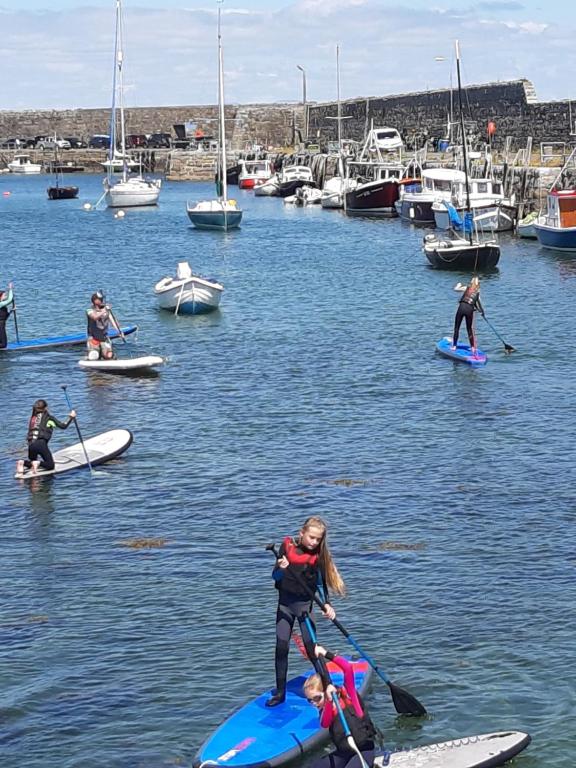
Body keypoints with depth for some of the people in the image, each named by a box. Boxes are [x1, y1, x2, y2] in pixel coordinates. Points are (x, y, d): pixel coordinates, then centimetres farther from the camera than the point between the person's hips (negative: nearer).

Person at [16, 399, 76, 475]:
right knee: (50, 465, 6)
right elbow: (63, 426, 5)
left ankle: (23, 463, -7)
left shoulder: (33, 418, 17)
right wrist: (71, 418, 14)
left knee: (32, 462, 25)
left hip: (31, 444, 5)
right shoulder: (49, 418, 4)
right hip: (41, 443, -5)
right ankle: (38, 463, -21)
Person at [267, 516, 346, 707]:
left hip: (305, 605, -1)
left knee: (311, 648, -4)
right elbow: (275, 577, -7)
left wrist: (327, 605, -14)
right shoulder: (287, 546, -7)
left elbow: (321, 583, 0)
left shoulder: (318, 555, -6)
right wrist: (282, 569, -29)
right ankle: (280, 692, 8)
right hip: (285, 604, 1)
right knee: (281, 647, 0)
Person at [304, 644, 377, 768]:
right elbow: (325, 724, -20)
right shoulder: (325, 708, 4)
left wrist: (326, 654, -25)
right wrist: (329, 701, -34)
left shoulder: (346, 694, -10)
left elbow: (348, 668, -25)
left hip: (364, 750, -7)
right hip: (342, 753, 7)